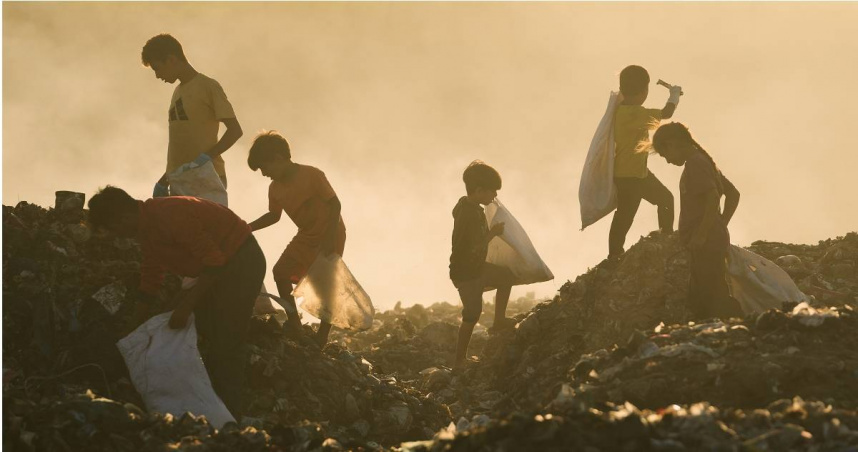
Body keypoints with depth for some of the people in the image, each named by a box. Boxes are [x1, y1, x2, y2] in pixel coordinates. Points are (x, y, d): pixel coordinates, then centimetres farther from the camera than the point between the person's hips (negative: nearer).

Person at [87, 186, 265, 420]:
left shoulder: (168, 216, -27)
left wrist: (186, 306, -27)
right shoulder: (146, 228, 5)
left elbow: (214, 261, -27)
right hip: (220, 262, 10)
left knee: (225, 347, -11)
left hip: (241, 261, -10)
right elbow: (149, 280, 15)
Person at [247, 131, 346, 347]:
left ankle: (322, 338, 1)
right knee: (281, 272, -1)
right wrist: (248, 228, 2)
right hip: (306, 236, 8)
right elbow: (274, 215, 15)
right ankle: (294, 325, 8)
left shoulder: (312, 176, -23)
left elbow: (335, 203, -21)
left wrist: (329, 238, -27)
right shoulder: (275, 189, -1)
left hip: (330, 234, -8)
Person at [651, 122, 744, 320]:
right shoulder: (703, 161, 19)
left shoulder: (695, 164, -12)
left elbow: (713, 197, -24)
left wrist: (701, 235, -22)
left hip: (706, 244, -11)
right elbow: (733, 194, 24)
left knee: (715, 297, -12)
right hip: (715, 241, 11)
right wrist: (720, 226, 18)